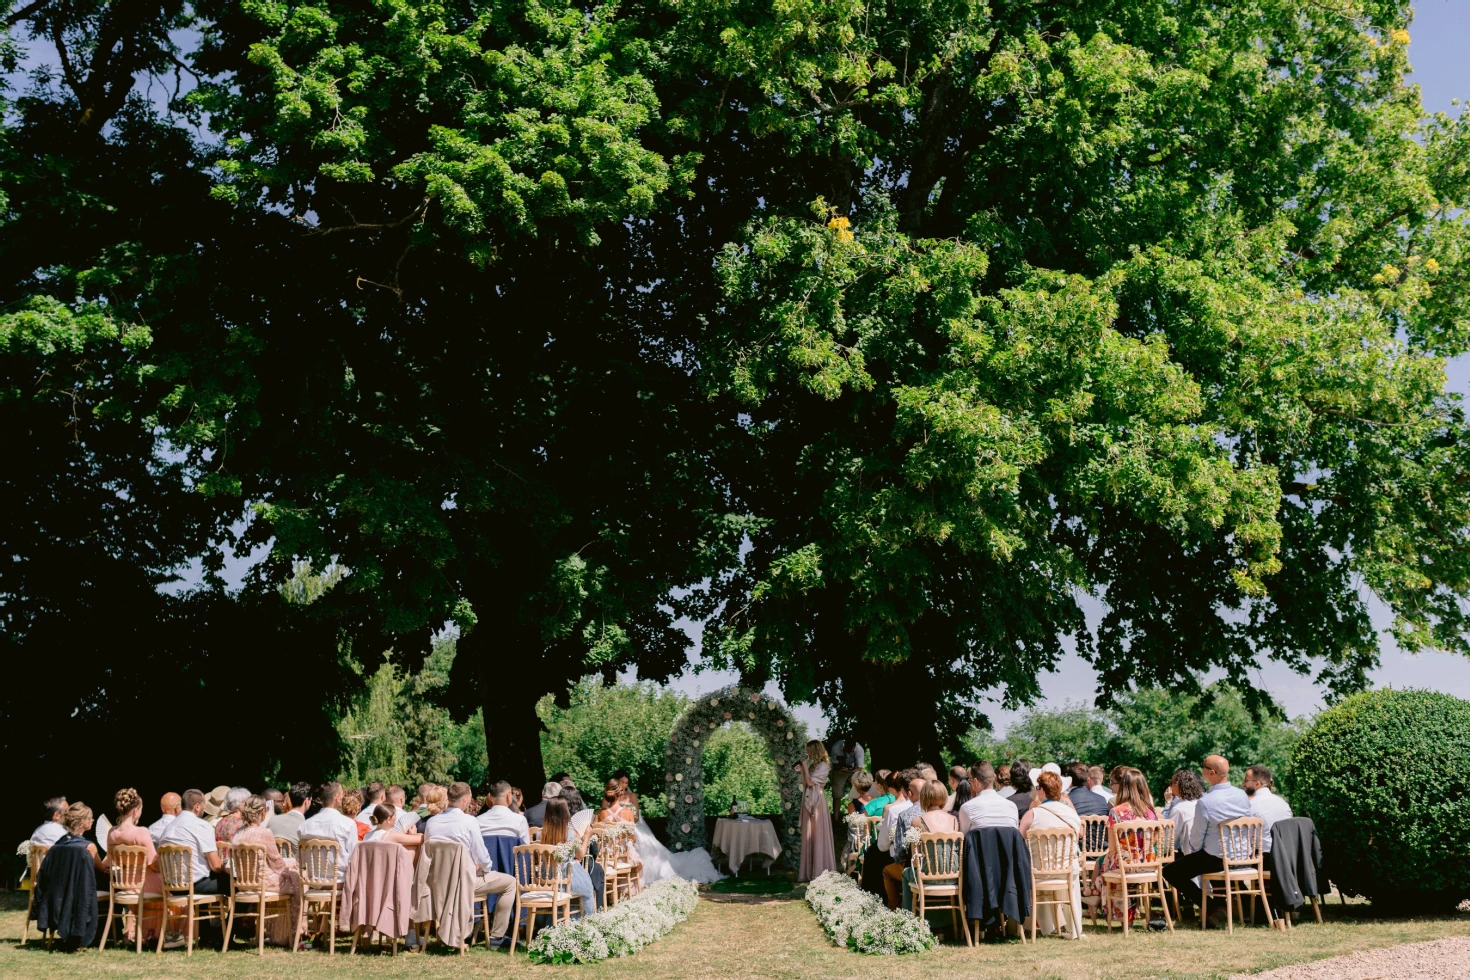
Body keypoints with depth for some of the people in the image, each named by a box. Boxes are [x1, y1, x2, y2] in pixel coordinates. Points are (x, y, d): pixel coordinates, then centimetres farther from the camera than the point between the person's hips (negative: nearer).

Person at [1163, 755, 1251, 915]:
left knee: (1169, 871, 7)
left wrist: (1194, 850, 10)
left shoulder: (1205, 802, -24)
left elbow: (1196, 838, -14)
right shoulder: (1243, 795, -5)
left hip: (1215, 859, -7)